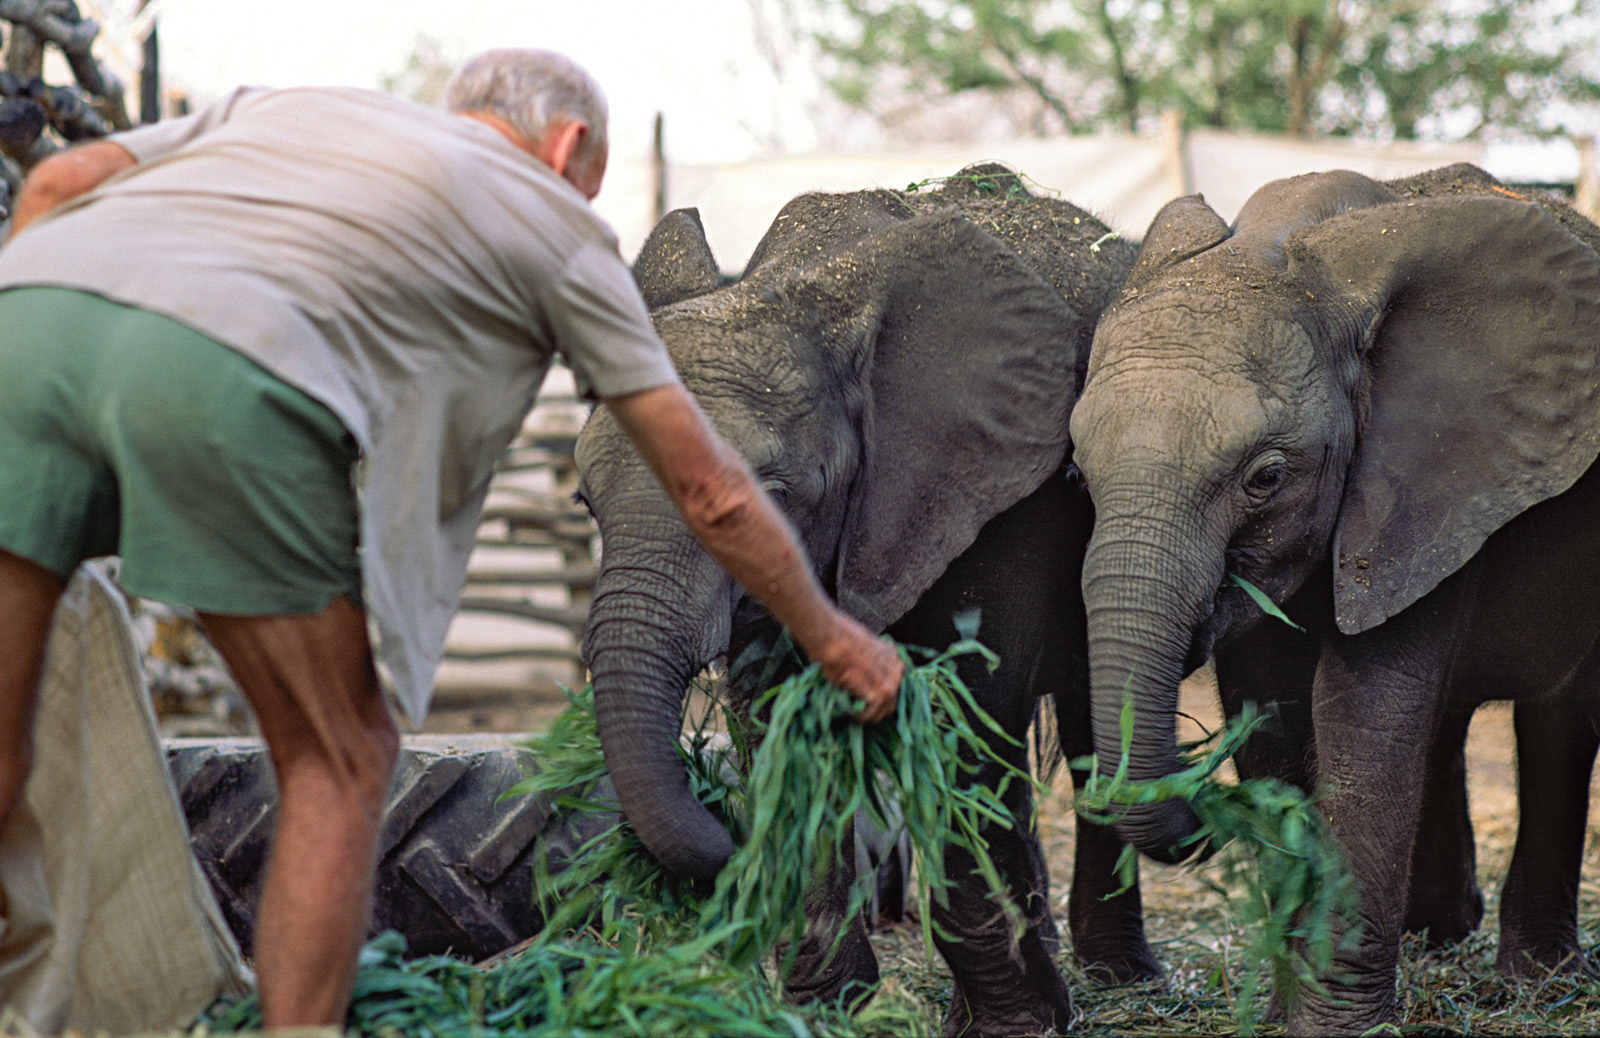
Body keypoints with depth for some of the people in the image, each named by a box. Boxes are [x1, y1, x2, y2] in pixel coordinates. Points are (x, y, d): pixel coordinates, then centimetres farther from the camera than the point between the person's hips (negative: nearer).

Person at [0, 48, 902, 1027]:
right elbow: (709, 490, 30)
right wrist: (832, 636, 42)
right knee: (339, 762, 15)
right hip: (223, 369, -4)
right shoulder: (557, 221, 27)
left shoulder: (287, 102, 38)